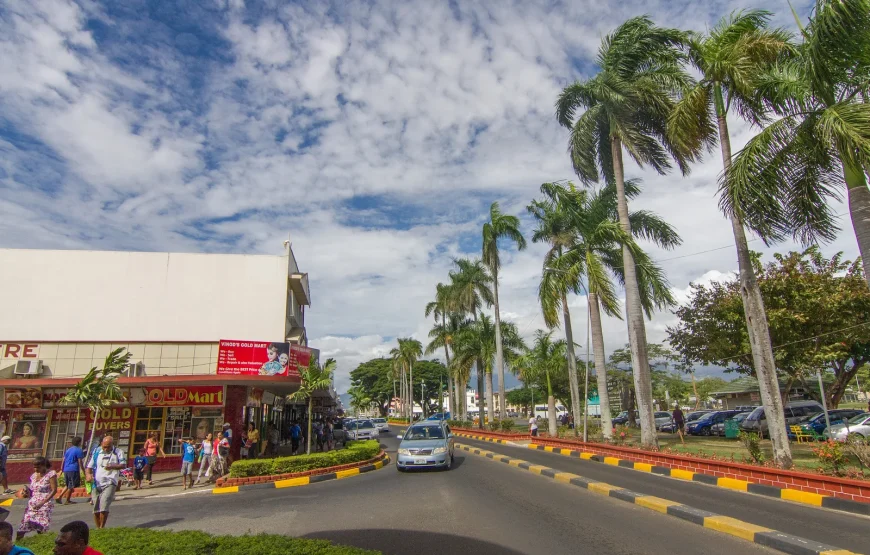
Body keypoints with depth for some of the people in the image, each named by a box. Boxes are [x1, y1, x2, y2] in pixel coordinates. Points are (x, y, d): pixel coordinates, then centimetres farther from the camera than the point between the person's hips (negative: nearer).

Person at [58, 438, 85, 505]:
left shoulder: (68, 450, 15)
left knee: (67, 485, 20)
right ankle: (68, 500, 6)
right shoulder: (79, 450, -8)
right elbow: (80, 462, -10)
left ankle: (60, 497, 6)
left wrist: (62, 469, 24)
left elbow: (63, 460, 17)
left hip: (66, 470, 8)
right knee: (71, 486, 1)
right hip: (73, 470, -7)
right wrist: (84, 470, -4)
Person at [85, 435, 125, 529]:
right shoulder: (97, 453, 15)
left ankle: (102, 528, -2)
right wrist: (88, 474, -5)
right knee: (96, 509, 7)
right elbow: (89, 466, 16)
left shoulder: (118, 453, 5)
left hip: (109, 483, -4)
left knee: (104, 507, -15)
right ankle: (98, 528, 21)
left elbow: (123, 465, -6)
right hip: (96, 484, 4)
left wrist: (112, 466, -24)